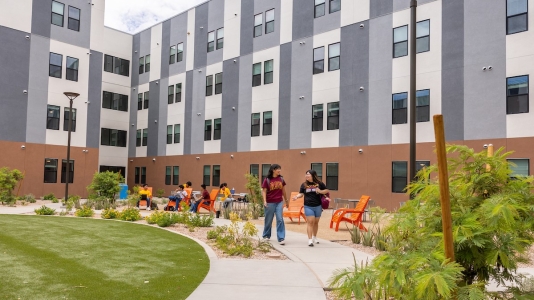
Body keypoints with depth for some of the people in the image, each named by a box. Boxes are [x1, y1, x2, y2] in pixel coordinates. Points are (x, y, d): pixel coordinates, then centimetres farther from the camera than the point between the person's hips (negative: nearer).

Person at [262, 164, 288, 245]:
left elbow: (283, 190, 15)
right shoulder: (267, 180, -6)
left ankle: (281, 238, -3)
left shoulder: (281, 179, 4)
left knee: (280, 220, -5)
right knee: (268, 220, 10)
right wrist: (265, 201, -17)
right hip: (270, 203, -2)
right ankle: (266, 235, 29)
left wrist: (286, 200, 20)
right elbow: (264, 191, -5)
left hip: (279, 202, 2)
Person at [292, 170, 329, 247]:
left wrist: (321, 191, -12)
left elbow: (326, 191, 7)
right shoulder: (304, 184, 2)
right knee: (310, 222, -9)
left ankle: (314, 237, 34)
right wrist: (297, 196, -14)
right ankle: (310, 240, -6)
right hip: (308, 206, -1)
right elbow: (301, 193, 6)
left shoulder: (319, 183, -1)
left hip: (318, 206, 1)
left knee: (316, 222, 14)